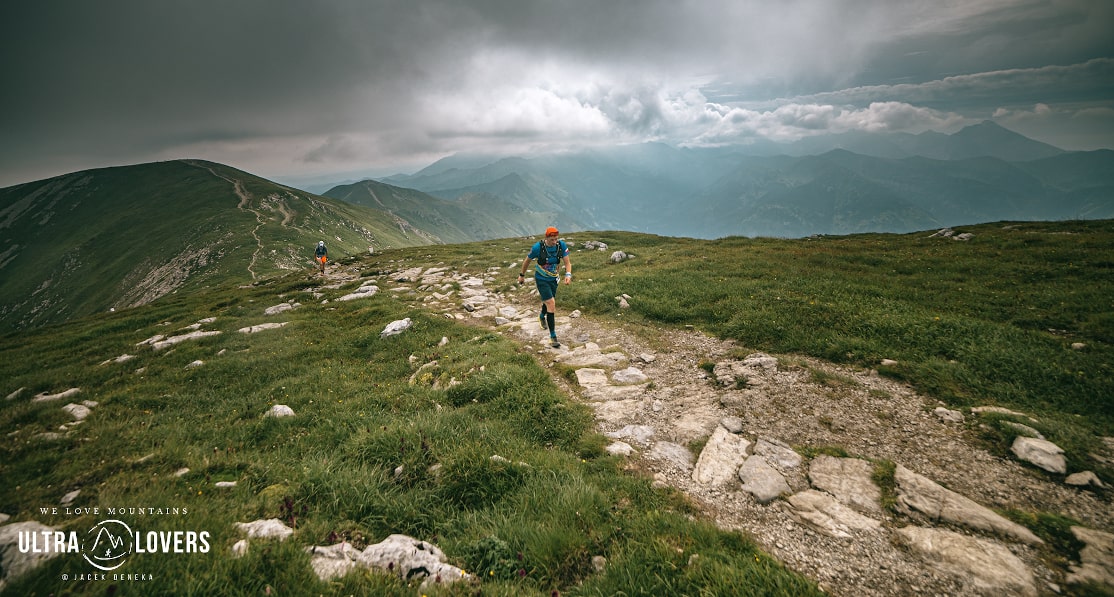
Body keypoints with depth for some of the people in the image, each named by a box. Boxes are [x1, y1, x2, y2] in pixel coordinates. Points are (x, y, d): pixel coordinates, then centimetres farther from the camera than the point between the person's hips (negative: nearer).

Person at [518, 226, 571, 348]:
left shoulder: (562, 245, -16)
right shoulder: (538, 247, -23)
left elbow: (567, 263, -12)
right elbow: (527, 261, -6)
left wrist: (568, 274, -32)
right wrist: (522, 275, 5)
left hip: (553, 279, 5)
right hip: (541, 279, -4)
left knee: (549, 301, 24)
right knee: (551, 305, -16)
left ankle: (542, 317, 60)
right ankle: (553, 337, -11)